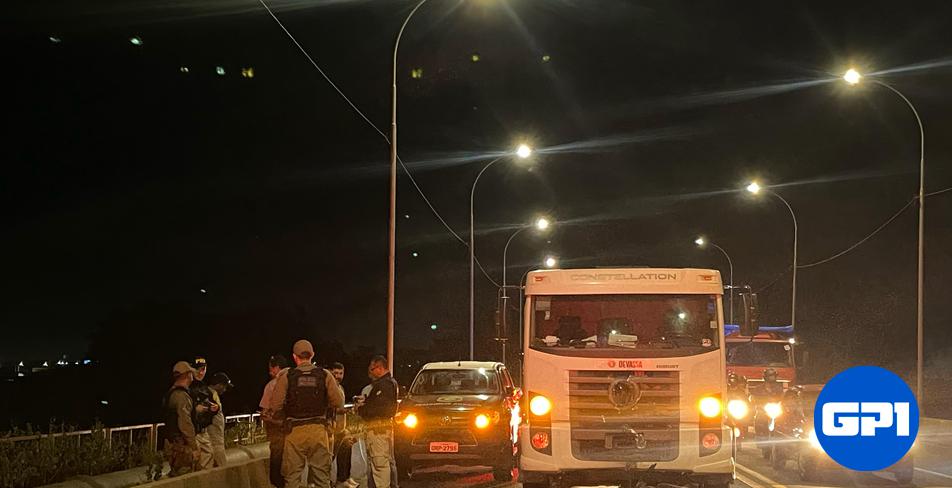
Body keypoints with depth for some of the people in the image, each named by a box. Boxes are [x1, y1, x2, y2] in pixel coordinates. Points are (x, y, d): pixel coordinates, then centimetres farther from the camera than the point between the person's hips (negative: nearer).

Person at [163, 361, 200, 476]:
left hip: (171, 444, 10)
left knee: (176, 476, 15)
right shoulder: (182, 396, -17)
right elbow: (185, 424, -22)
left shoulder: (169, 394, 14)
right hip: (182, 446, -10)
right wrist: (194, 448, -18)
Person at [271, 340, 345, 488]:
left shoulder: (286, 377, -3)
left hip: (295, 430, -1)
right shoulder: (325, 375, 0)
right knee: (321, 475, 8)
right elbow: (339, 403, -4)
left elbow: (275, 408, -8)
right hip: (319, 429, 1)